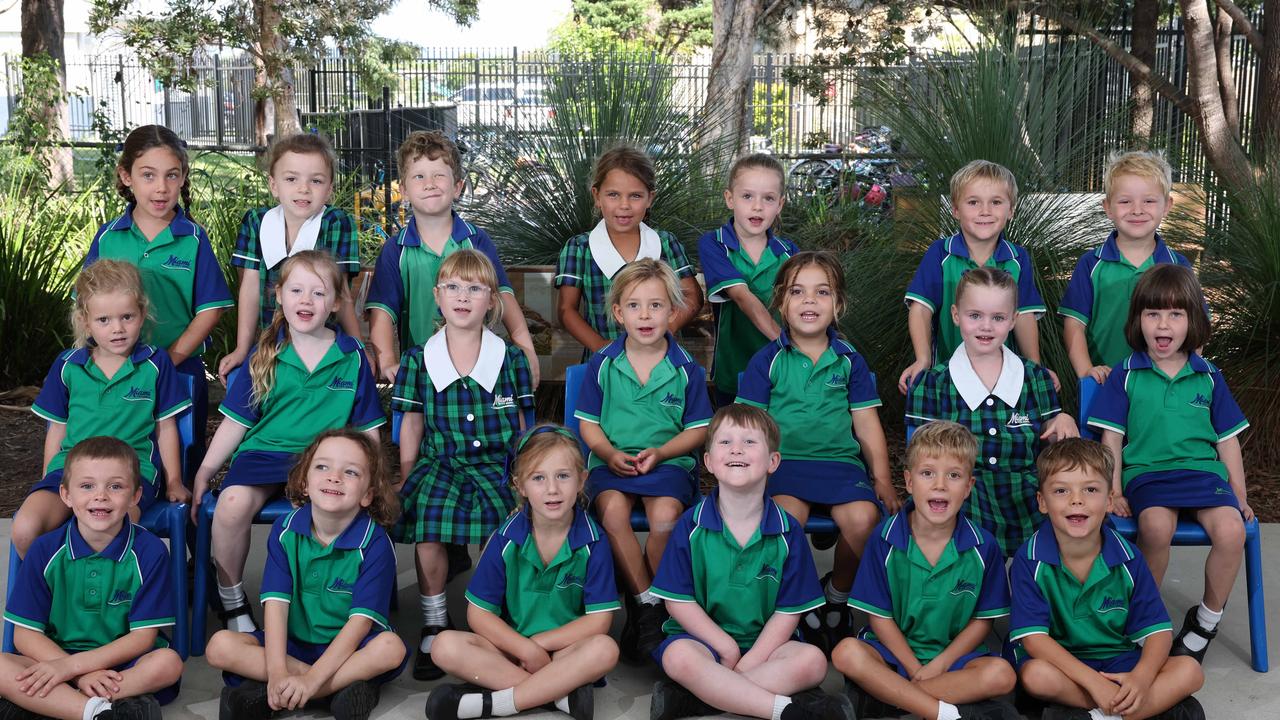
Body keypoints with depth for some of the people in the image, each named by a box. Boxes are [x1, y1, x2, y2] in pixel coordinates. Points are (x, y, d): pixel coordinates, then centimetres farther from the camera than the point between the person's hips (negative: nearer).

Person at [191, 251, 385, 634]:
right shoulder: (264, 356, 8)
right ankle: (232, 603, -8)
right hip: (265, 452, 1)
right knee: (233, 503, -31)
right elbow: (236, 421, 11)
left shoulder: (352, 357, 7)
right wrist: (204, 471, 4)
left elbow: (367, 429, 11)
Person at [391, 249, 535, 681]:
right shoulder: (418, 360, 7)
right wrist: (406, 476, 4)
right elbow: (412, 423, 11)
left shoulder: (511, 359, 8)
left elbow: (520, 425, 11)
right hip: (440, 464, 0)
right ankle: (434, 624, -10)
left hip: (497, 466, 0)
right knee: (428, 529, -29)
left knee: (506, 522, -30)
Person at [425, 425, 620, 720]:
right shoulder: (507, 539, -6)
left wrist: (539, 643, -13)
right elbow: (479, 614, -4)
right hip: (510, 647, 2)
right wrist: (526, 649, -17)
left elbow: (599, 620, -10)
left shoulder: (593, 541, -8)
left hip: (565, 650, -1)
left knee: (604, 649, -33)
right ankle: (561, 693, -25)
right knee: (446, 646, -24)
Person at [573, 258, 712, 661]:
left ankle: (653, 601, -6)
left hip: (668, 461, -1)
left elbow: (697, 428, 4)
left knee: (665, 517, -30)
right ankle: (645, 601, -16)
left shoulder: (686, 368, 2)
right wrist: (609, 454, -12)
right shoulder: (603, 364, 4)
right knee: (612, 511, -31)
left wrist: (660, 452, -12)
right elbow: (588, 423, 8)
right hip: (611, 460, 1)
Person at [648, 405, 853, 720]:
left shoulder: (787, 531, -2)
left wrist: (749, 663, -14)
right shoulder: (691, 525, -4)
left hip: (763, 643, 2)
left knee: (812, 661, -27)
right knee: (678, 656, -34)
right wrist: (727, 647, -13)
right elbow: (678, 600, -4)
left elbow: (789, 611, -2)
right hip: (704, 638, -2)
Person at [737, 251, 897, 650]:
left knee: (863, 518, -27)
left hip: (840, 460, 2)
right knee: (789, 513, -33)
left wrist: (882, 477, 2)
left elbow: (867, 423, 11)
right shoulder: (767, 360, 5)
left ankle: (838, 594, 3)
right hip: (783, 459, -2)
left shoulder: (849, 360, 11)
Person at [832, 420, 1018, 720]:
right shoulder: (885, 538, -6)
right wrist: (915, 669, -14)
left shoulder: (983, 547, -5)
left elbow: (983, 619, 0)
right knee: (847, 653, -30)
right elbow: (879, 616, -4)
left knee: (1002, 674, -28)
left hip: (954, 654, 1)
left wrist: (942, 663, -13)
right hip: (895, 650, -1)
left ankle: (881, 692, -26)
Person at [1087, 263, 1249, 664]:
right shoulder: (1126, 375, 7)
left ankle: (1206, 620, -4)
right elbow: (1111, 439, 5)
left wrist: (1239, 494, 11)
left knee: (1230, 530, -28)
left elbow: (1227, 439, 17)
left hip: (1203, 471, 2)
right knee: (1156, 526, -34)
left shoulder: (1208, 377, 13)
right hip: (1146, 472, -2)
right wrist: (1114, 491, -4)